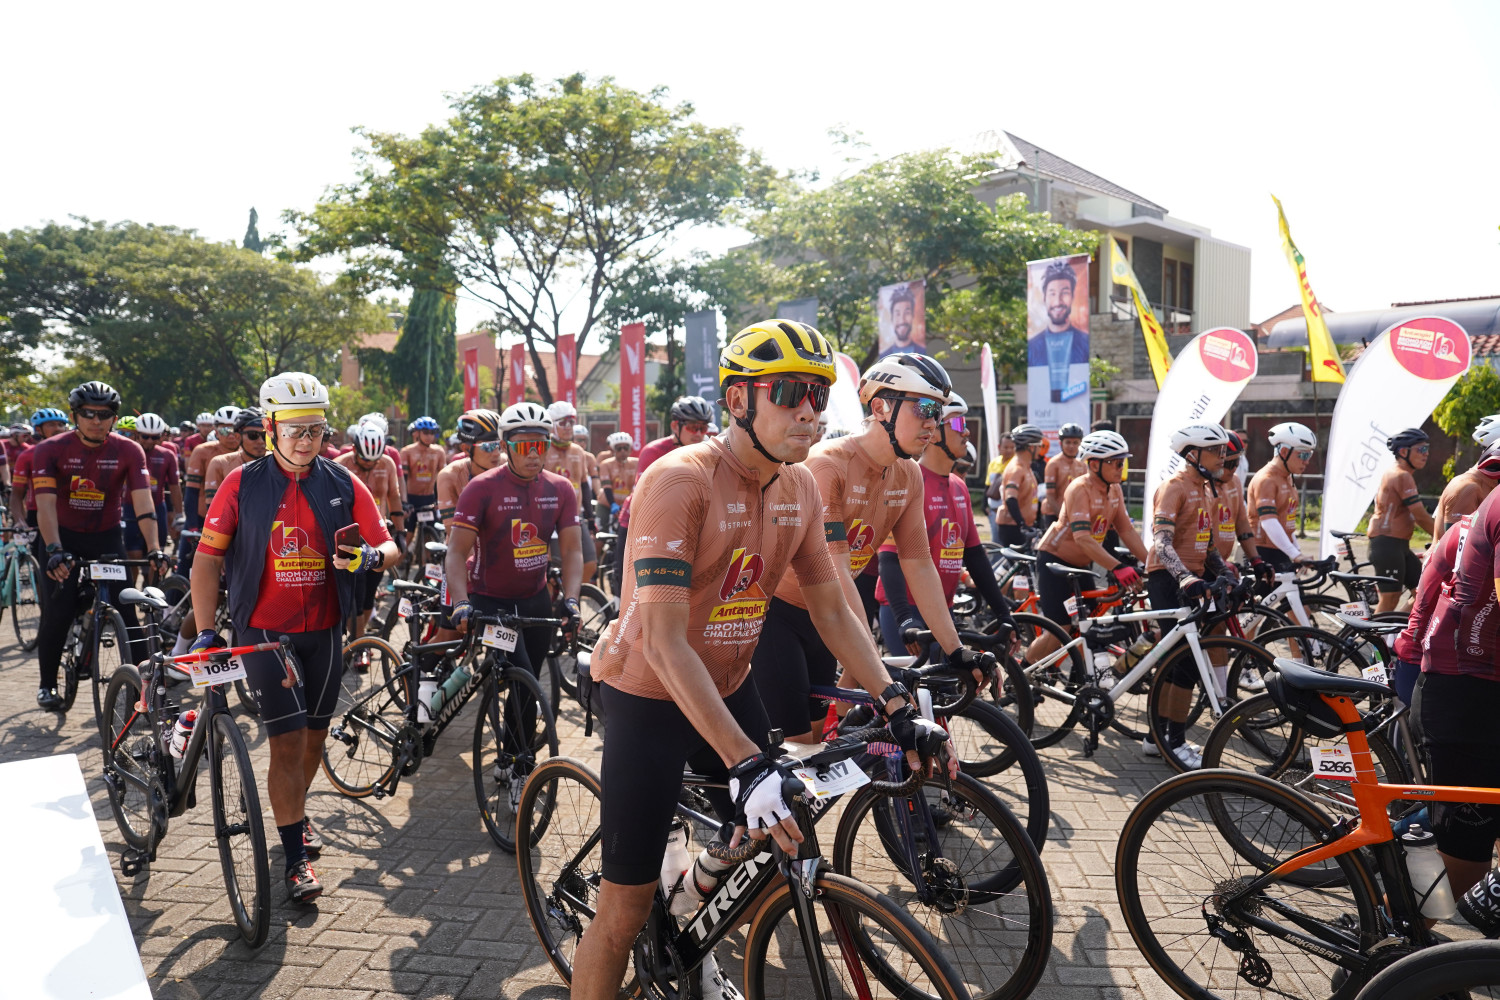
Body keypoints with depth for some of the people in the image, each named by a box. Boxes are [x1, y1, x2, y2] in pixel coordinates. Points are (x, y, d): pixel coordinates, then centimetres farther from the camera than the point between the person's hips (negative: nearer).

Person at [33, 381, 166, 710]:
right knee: (58, 612, -7)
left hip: (107, 537, 1)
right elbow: (45, 505, -23)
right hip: (65, 537, 0)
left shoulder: (128, 451, -13)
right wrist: (55, 551, -37)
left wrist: (154, 548, -33)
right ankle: (48, 683, 13)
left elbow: (142, 502, -21)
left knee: (126, 609, -8)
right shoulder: (51, 450, -14)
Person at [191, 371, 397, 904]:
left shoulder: (342, 484, -1)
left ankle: (296, 814, 42)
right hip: (265, 630, -3)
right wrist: (205, 631, -11)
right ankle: (296, 857, 4)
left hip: (323, 630, 3)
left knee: (314, 734, 16)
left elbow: (388, 546, -1)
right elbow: (207, 558, -3)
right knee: (287, 741, -7)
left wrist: (369, 556, -25)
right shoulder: (242, 484, -5)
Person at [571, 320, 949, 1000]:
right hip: (649, 695, -7)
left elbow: (832, 609, 4)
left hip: (728, 687, 7)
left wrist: (897, 708, -4)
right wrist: (746, 764, -36)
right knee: (626, 909, -3)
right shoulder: (680, 480, -26)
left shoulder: (799, 486, -3)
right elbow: (664, 643, -31)